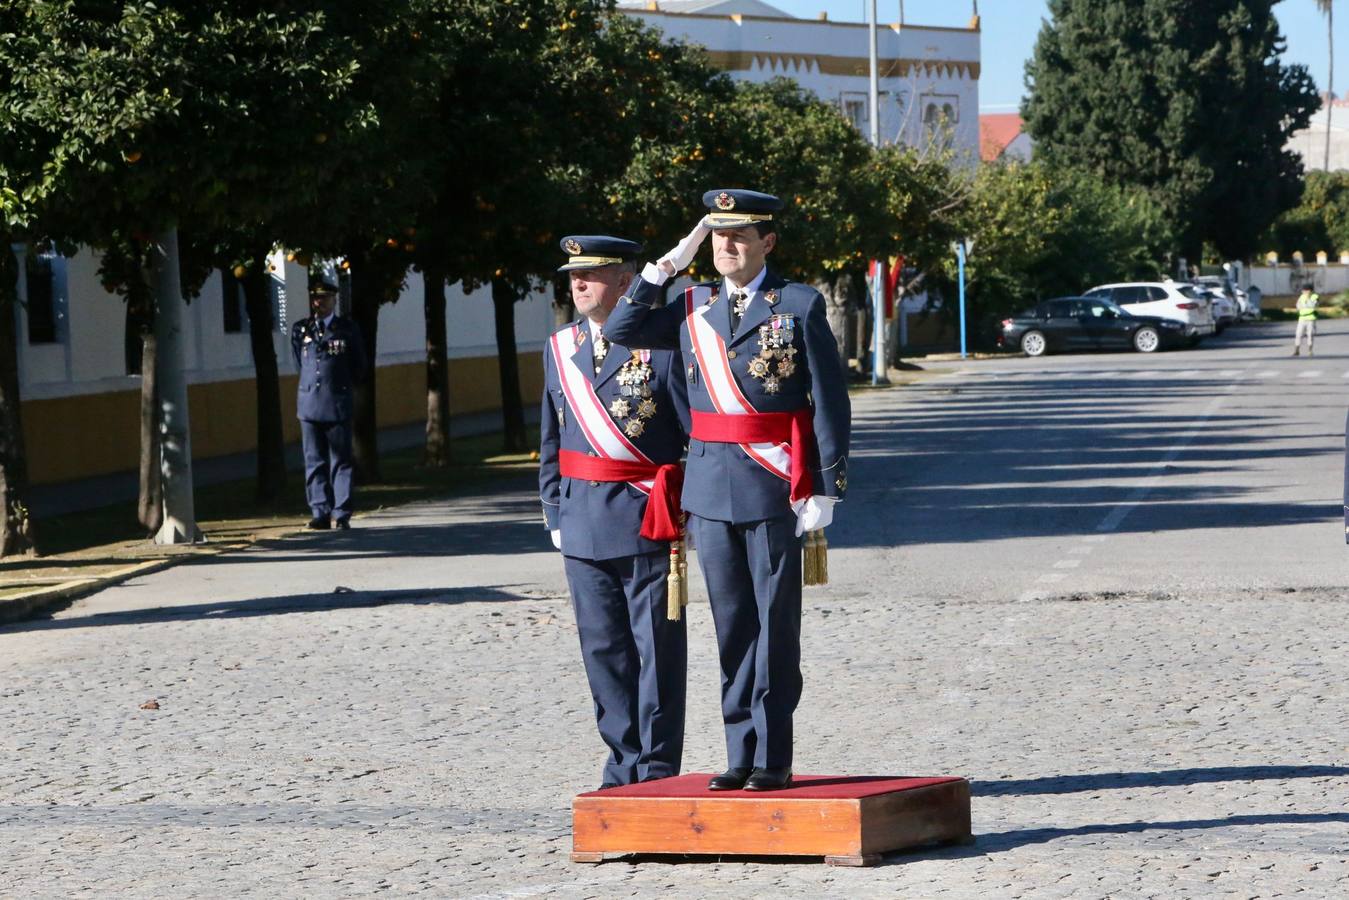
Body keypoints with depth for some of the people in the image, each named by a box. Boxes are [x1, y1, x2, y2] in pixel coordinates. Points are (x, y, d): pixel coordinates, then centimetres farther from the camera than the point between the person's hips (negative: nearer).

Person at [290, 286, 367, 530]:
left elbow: (359, 367, 11)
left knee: (341, 461, -2)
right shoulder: (300, 330, 9)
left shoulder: (348, 329, 3)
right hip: (309, 404, 2)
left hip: (339, 403, -2)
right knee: (314, 461, 1)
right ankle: (321, 512, 4)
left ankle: (341, 513, -1)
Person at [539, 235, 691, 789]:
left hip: (649, 521, -5)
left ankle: (658, 771, 6)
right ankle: (624, 766, 18)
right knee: (603, 651, 9)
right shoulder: (560, 348, 12)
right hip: (583, 525, 5)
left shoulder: (663, 344, -5)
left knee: (657, 650, -1)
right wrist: (555, 513, 12)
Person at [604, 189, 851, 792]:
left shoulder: (800, 305, -2)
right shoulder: (693, 307, 11)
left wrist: (826, 488, -10)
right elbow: (621, 330, 9)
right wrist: (665, 267, 2)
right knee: (731, 624, 8)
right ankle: (741, 753, 13)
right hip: (710, 486, 4)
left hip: (776, 486, -4)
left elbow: (831, 402, -4)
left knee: (776, 623, 0)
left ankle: (774, 758, 4)